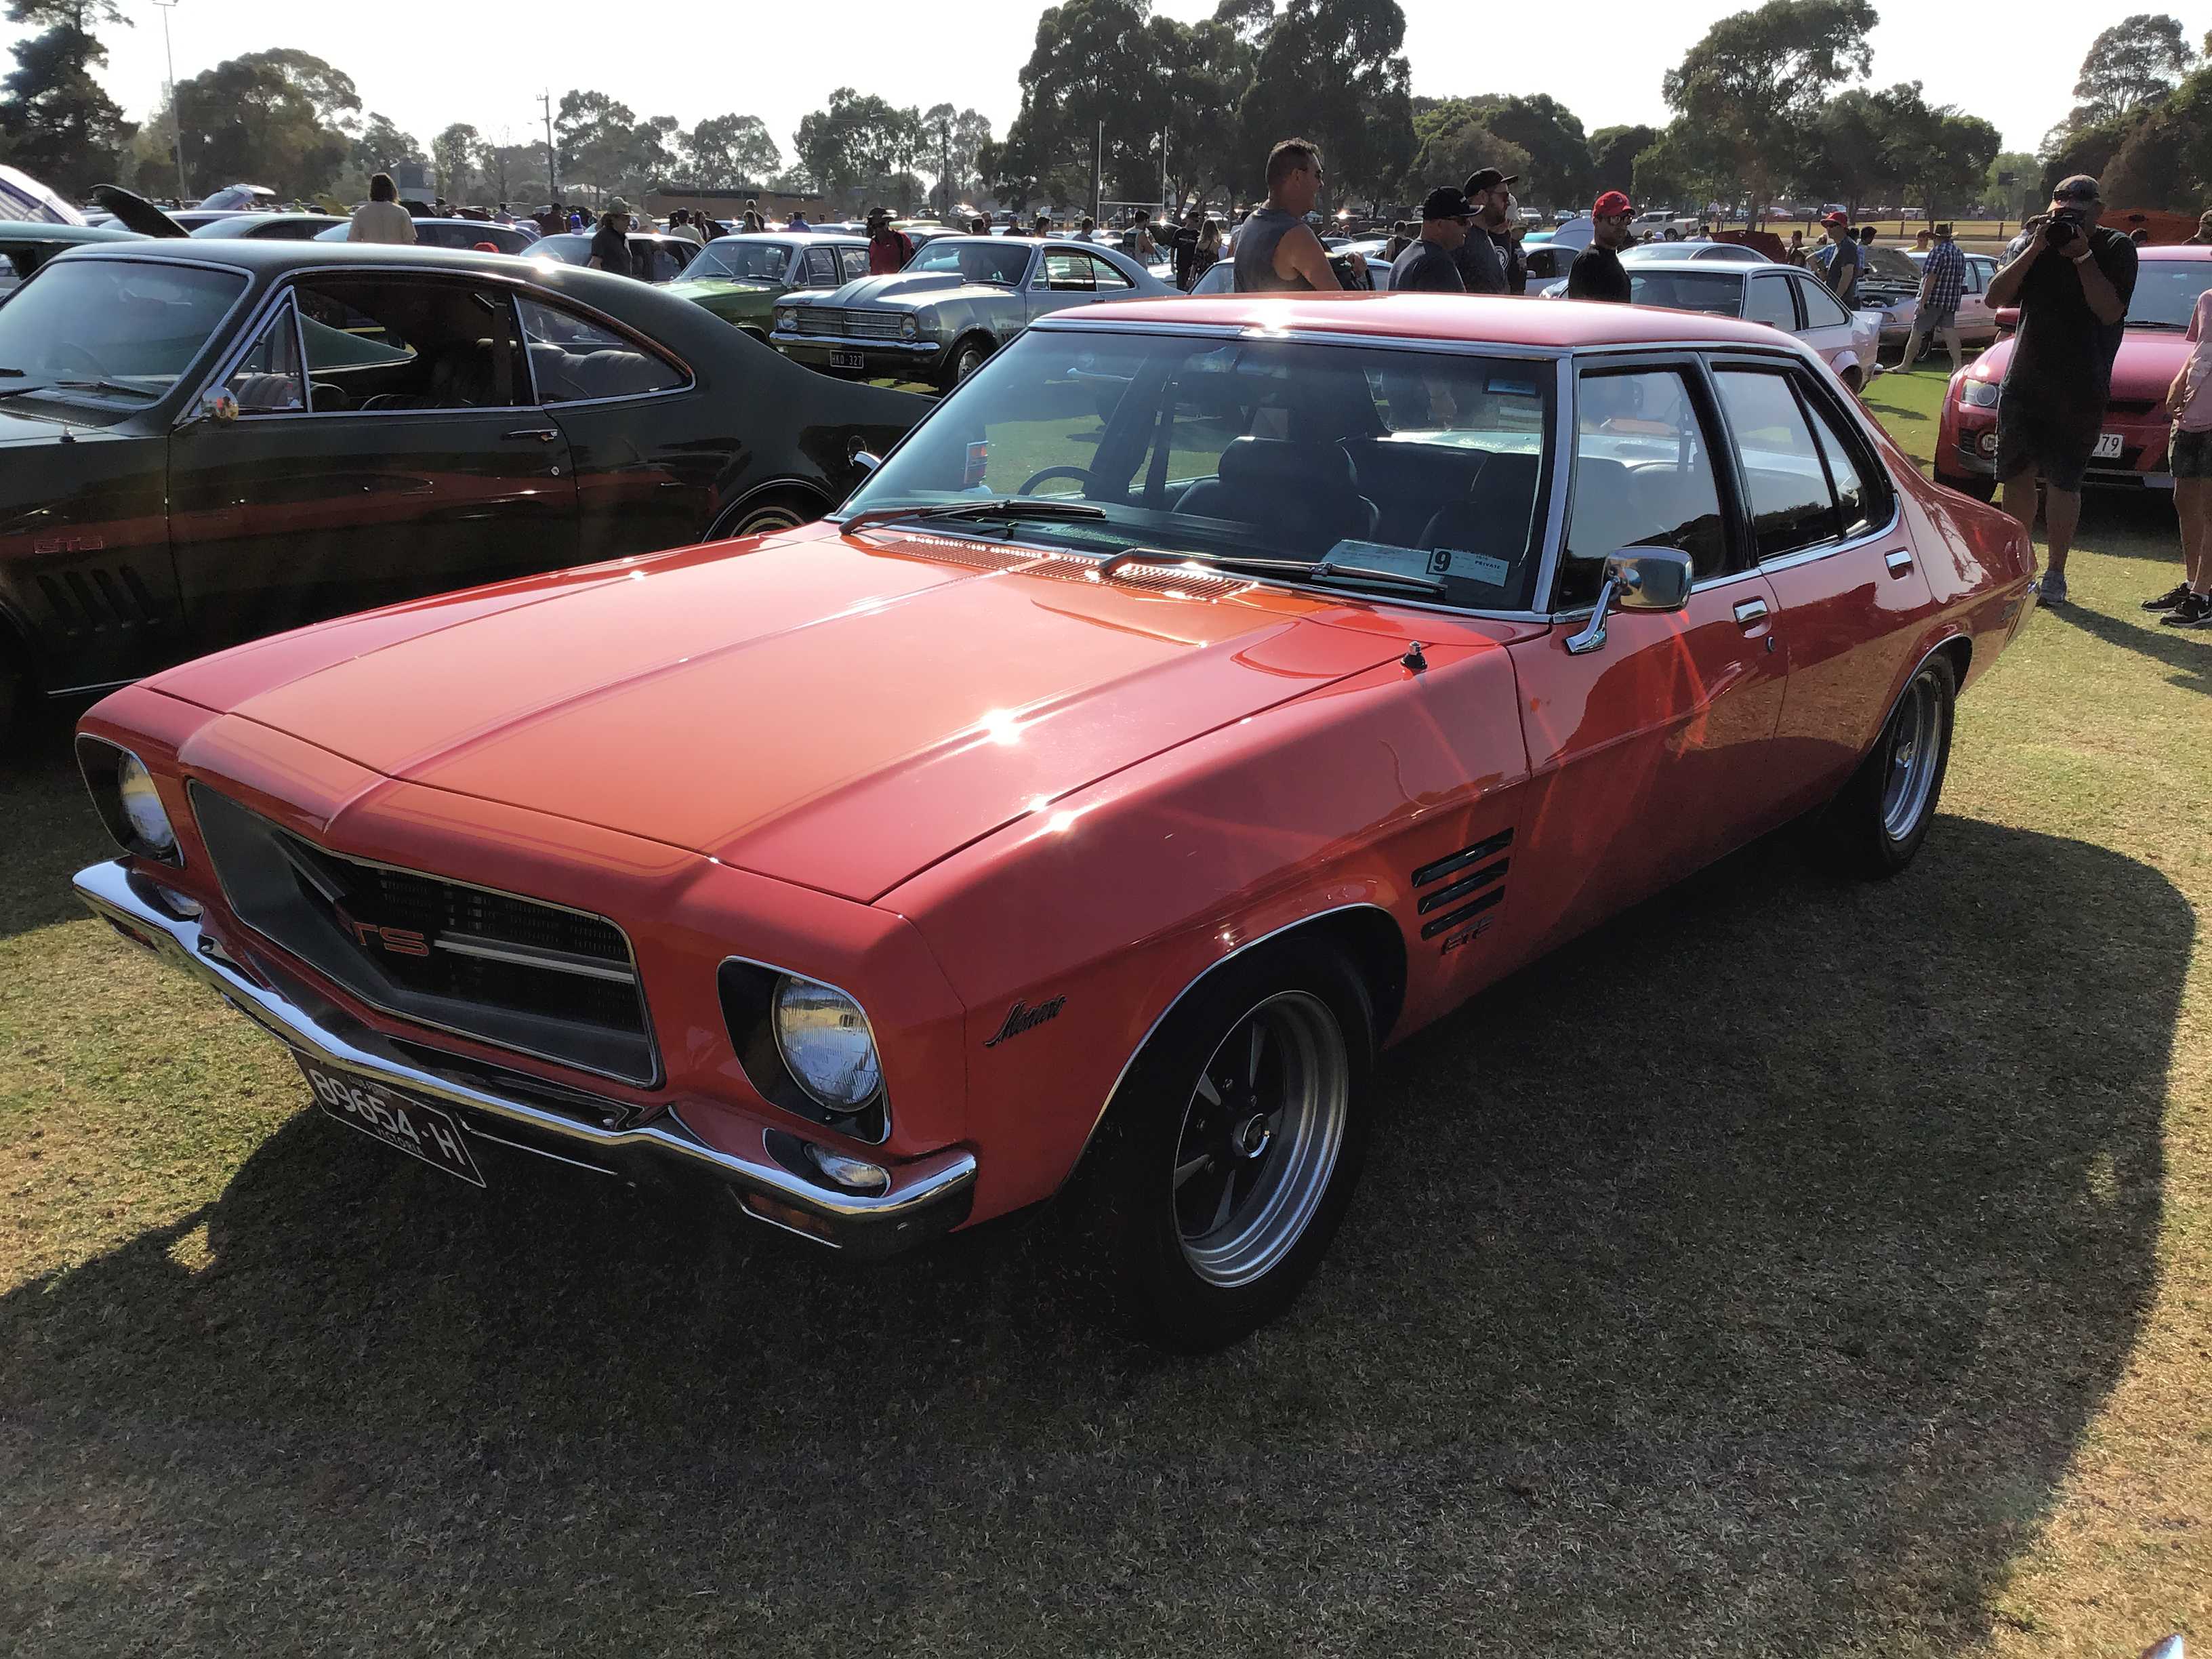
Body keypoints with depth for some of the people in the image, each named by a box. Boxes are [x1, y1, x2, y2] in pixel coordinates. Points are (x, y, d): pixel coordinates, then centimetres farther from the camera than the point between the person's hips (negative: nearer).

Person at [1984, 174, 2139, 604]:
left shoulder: (2116, 250, -1)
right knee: (2016, 476, 6)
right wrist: (2036, 249, -9)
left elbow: (2110, 310, -13)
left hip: (2080, 390, -4)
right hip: (2022, 383, 4)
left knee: (2063, 481, -3)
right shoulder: (2041, 244, 9)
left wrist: (2082, 257, -16)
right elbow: (1996, 297, -1)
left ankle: (2055, 574, 4)